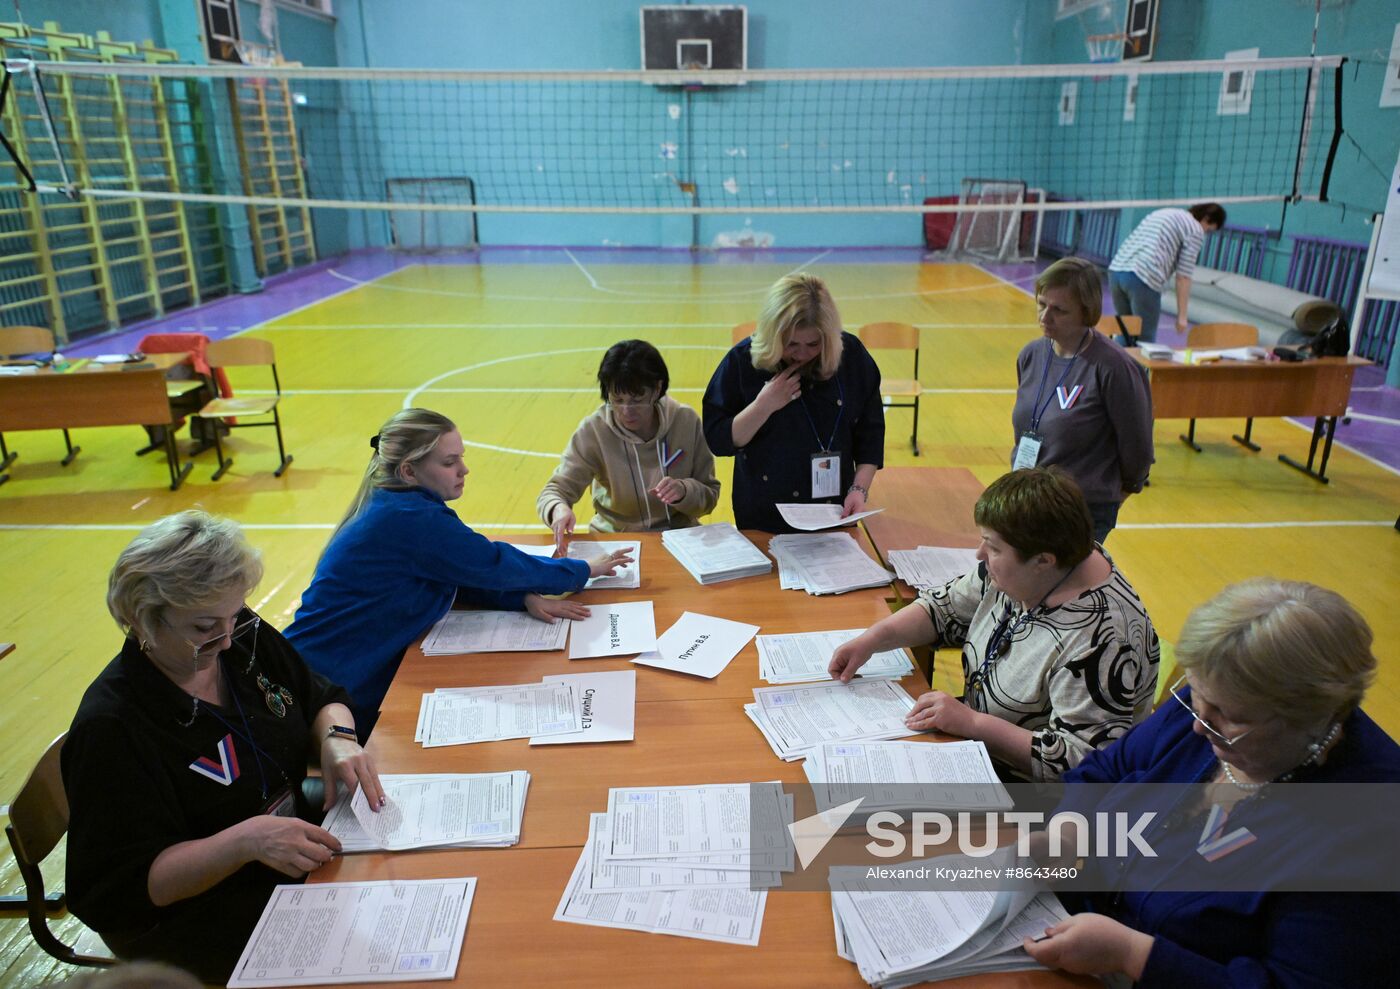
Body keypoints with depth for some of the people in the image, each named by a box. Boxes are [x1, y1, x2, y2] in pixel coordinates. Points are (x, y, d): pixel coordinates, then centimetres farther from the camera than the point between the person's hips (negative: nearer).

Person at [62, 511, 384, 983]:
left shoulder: (245, 637, -5)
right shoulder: (110, 730, -23)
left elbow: (322, 698, 9)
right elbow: (129, 885, -20)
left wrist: (337, 739, -14)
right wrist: (245, 840, -35)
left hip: (299, 838, 7)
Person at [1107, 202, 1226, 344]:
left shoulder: (1162, 213, 30)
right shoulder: (1195, 231, 6)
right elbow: (1183, 276, 0)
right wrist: (1182, 315, 4)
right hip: (1143, 279, -7)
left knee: (1126, 334, 19)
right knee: (1145, 340, 3)